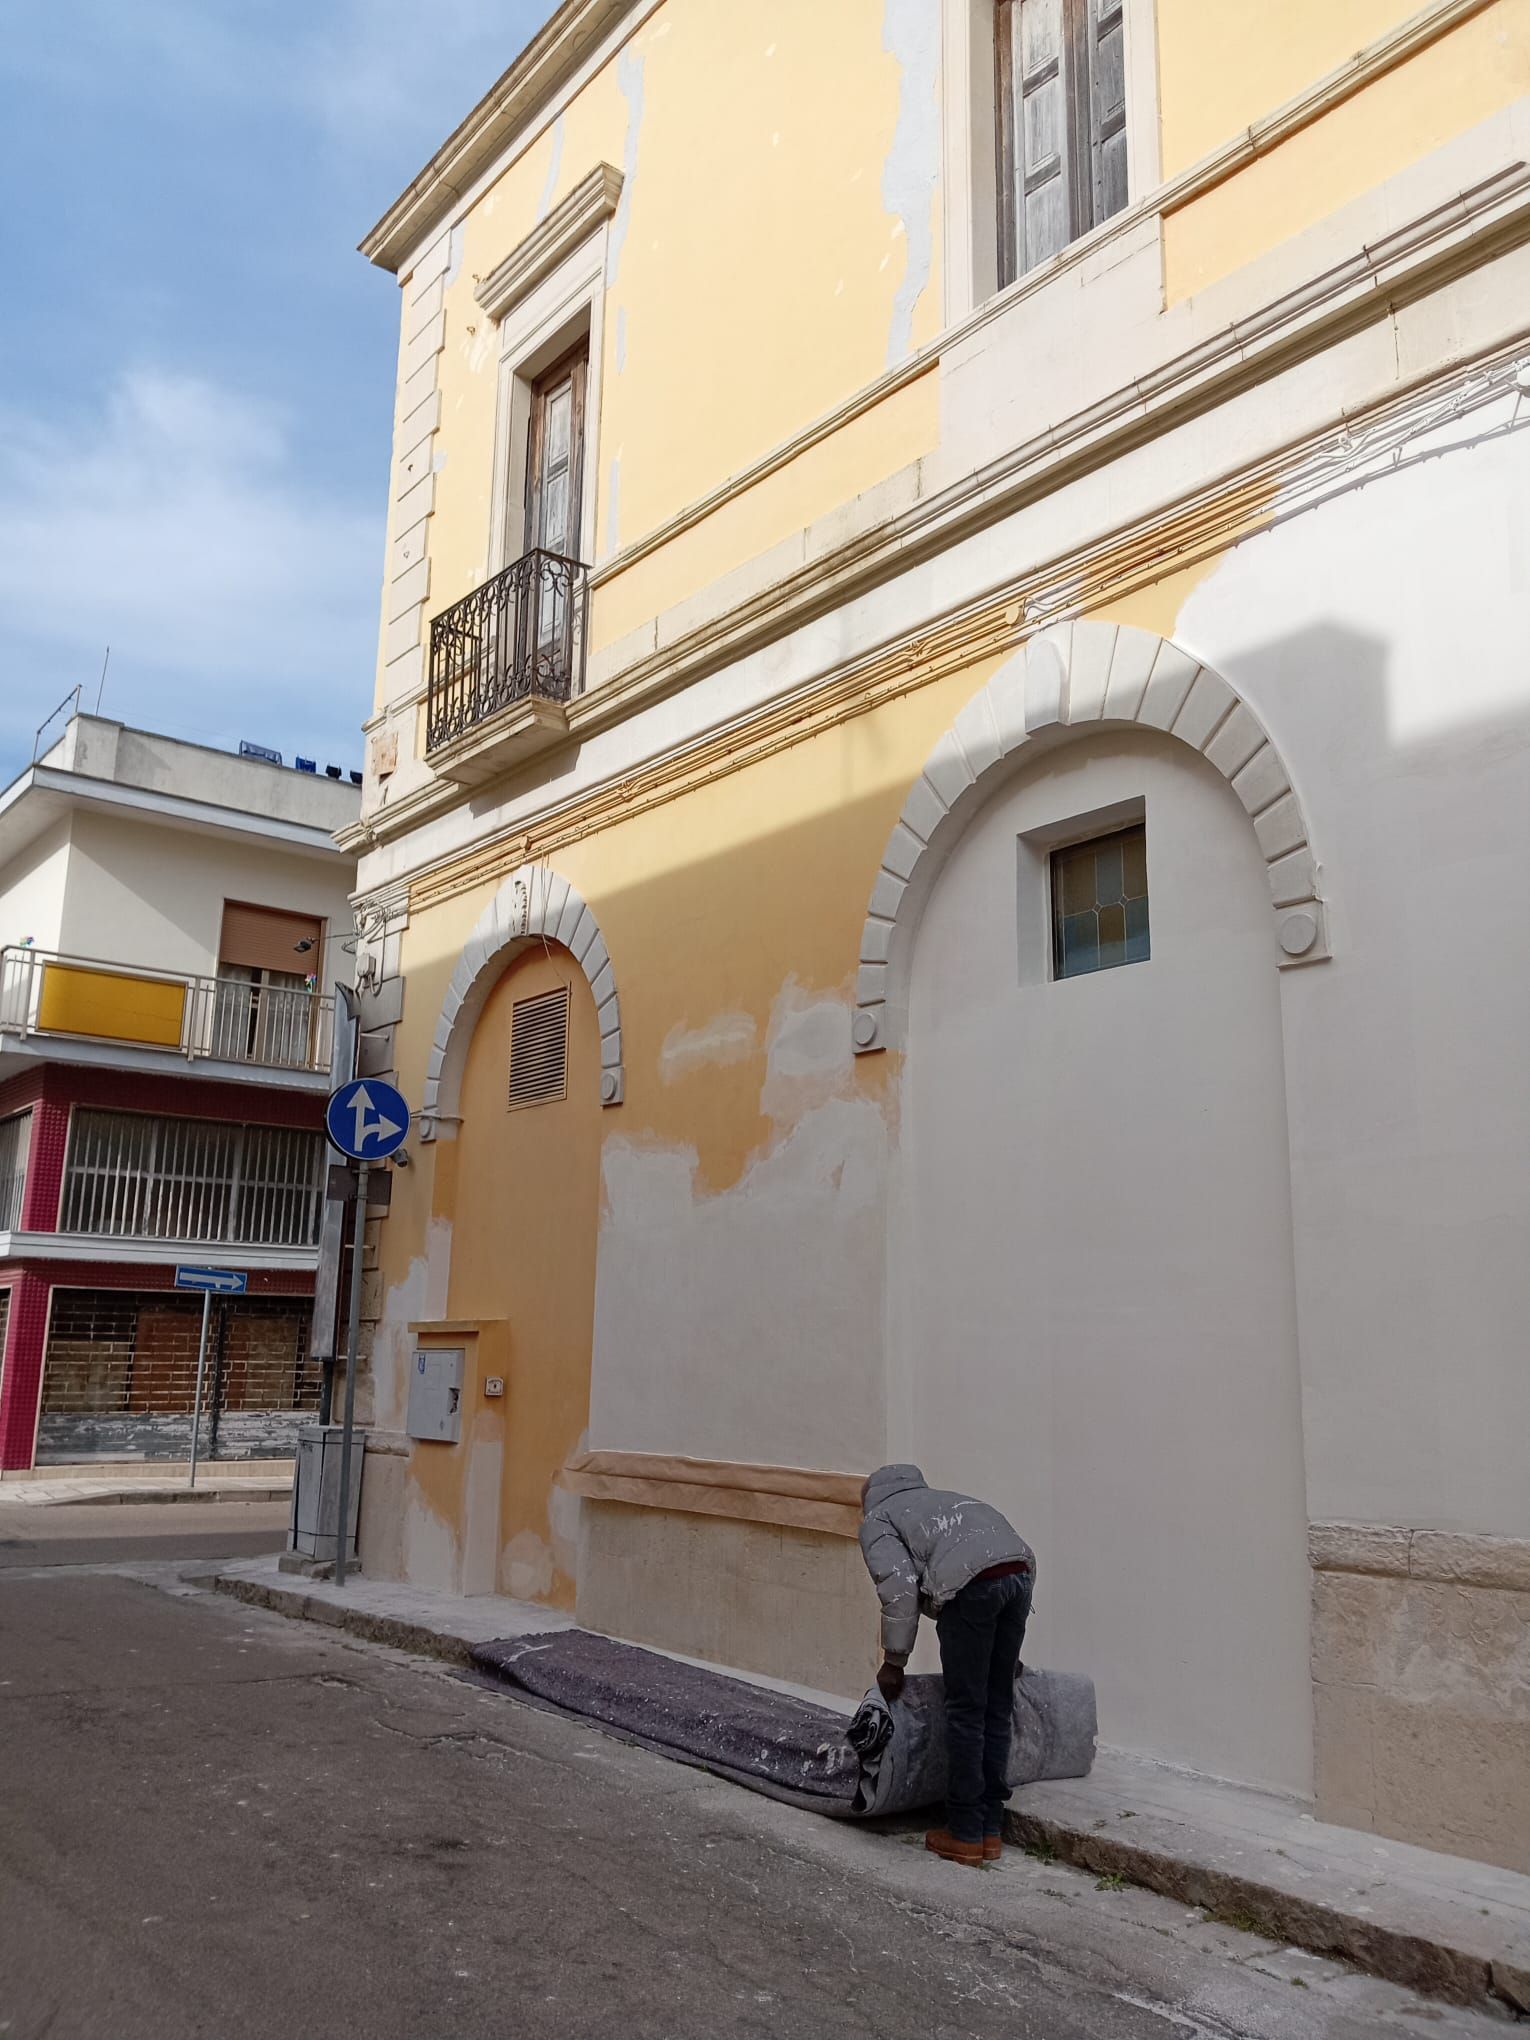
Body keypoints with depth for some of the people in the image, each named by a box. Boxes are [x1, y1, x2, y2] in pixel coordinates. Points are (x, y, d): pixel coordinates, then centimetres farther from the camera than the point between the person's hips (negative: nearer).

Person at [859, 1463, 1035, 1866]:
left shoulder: (876, 1520, 19)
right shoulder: (938, 1499, 38)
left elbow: (899, 1589, 1)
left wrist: (894, 1662, 10)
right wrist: (1005, 1653, 38)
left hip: (971, 1583, -6)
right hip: (1021, 1571, 6)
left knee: (965, 1711, 5)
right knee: (997, 1708, 14)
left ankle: (964, 1835, 12)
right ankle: (990, 1831, 21)